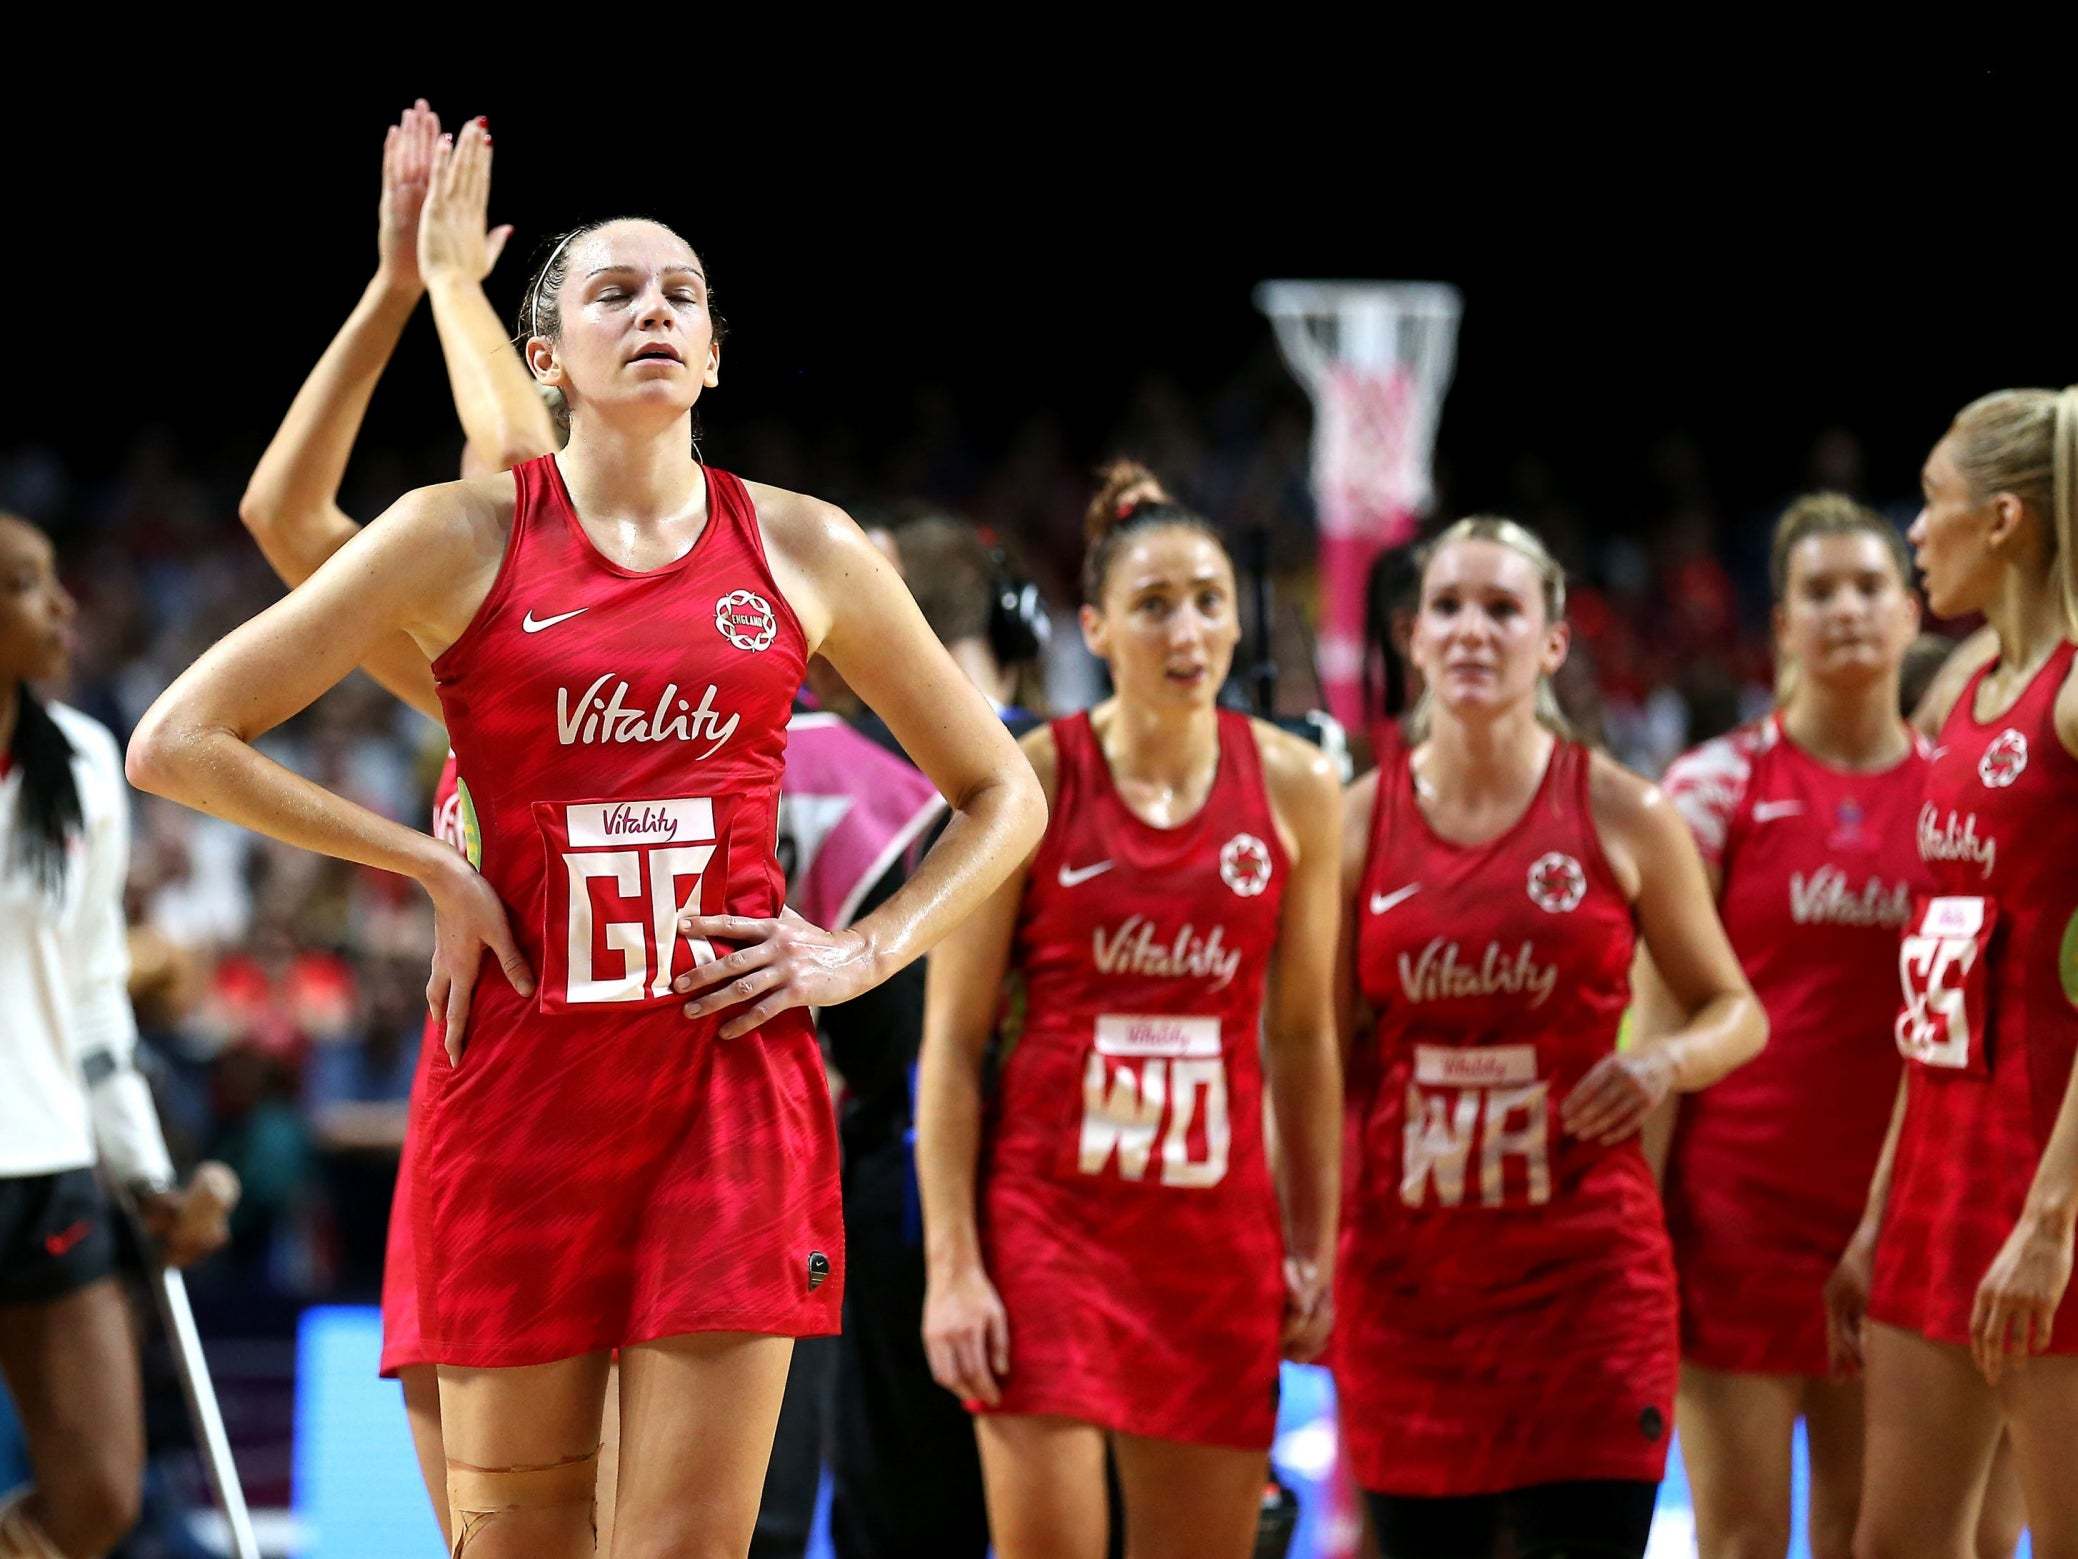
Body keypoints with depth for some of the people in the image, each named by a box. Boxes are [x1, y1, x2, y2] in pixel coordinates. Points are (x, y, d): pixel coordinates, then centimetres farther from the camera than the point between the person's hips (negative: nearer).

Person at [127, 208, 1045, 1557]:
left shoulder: (802, 550, 7)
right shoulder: (464, 538, 1)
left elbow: (1002, 795, 18)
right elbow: (177, 743, 0)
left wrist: (865, 954, 3)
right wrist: (435, 870, -3)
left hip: (732, 1077, 1)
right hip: (522, 1078, -1)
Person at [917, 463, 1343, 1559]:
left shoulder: (1293, 788, 5)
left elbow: (1302, 1037, 12)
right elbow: (952, 1039, -4)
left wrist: (1315, 1245, 9)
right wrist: (952, 1264, -11)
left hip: (1218, 1224, 3)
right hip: (1047, 1211, -3)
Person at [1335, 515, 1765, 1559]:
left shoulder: (1621, 816, 0)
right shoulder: (1361, 820, 4)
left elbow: (1736, 1012, 9)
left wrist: (1666, 1064, -12)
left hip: (1584, 1270, -2)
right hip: (1407, 1267, 2)